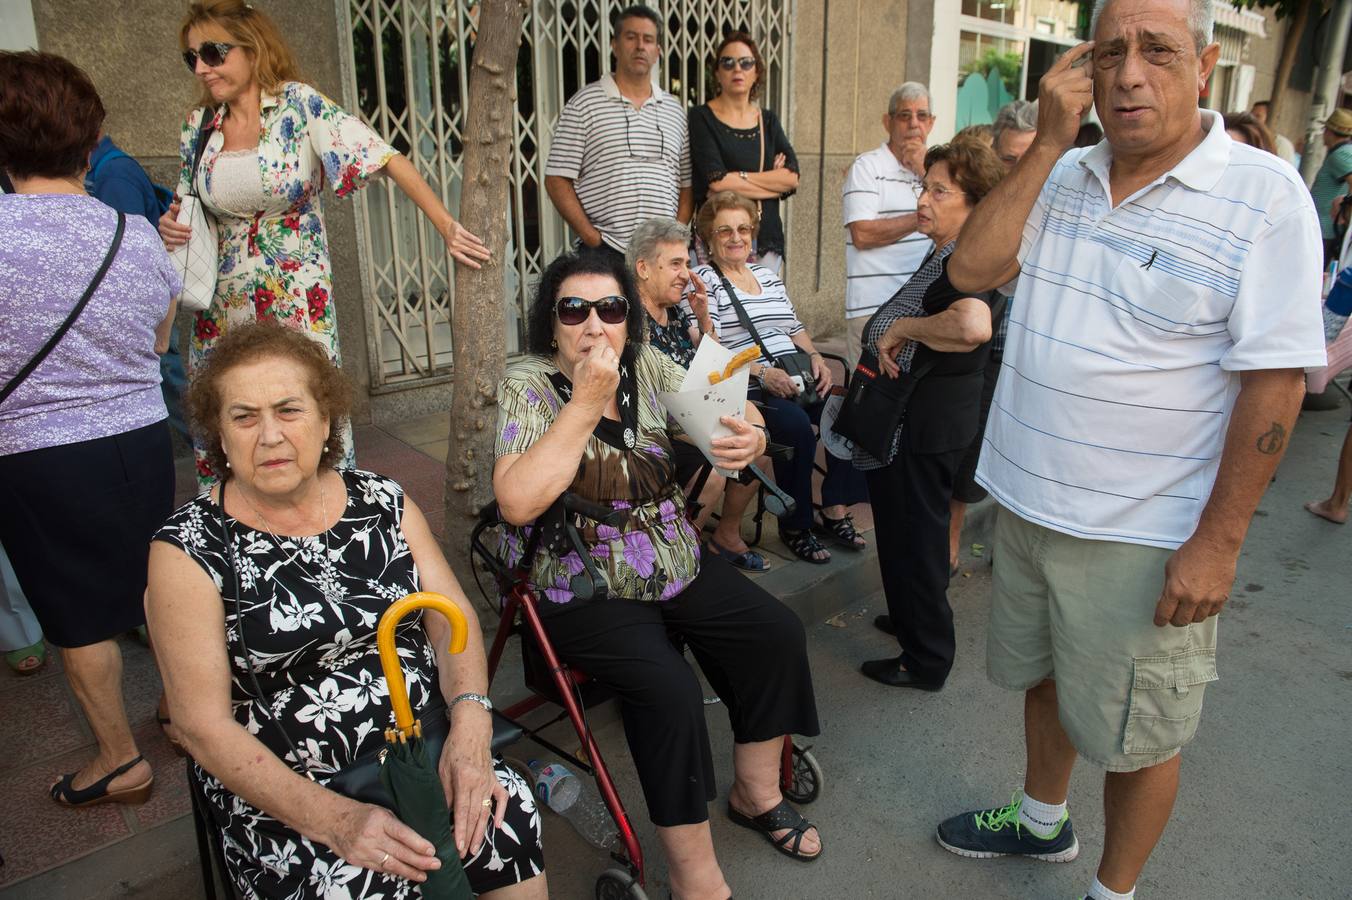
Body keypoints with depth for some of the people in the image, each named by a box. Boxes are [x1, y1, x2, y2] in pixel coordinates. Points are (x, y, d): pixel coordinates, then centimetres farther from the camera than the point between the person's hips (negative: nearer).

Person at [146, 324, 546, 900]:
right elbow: (204, 726, -8)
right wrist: (335, 819, -19)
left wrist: (470, 726, -17)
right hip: (280, 792, -2)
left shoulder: (382, 501, 5)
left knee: (509, 817, -22)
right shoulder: (189, 548, -5)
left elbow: (452, 617, 2)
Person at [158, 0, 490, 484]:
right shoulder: (198, 126, 7)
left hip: (298, 302, -4)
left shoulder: (299, 104, -8)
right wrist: (171, 226, -3)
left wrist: (447, 225, -22)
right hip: (221, 307, 5)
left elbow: (387, 158, -15)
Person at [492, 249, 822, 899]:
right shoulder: (528, 384, -12)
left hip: (677, 565, 6)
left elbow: (729, 418, 8)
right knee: (669, 689, -26)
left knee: (778, 634, -8)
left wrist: (751, 436, -18)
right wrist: (587, 402, -26)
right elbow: (517, 503, -27)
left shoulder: (647, 366, 2)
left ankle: (756, 793, 16)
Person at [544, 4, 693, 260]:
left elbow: (687, 184, 16)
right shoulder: (583, 104, 2)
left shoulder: (675, 109, 15)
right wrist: (592, 238, -10)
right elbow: (556, 180, -3)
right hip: (605, 253, -3)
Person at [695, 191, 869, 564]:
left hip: (794, 378, 7)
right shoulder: (704, 281, -1)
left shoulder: (767, 275, 22)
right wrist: (761, 372, -22)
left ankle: (835, 511, -6)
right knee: (797, 425, -31)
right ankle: (795, 527, -14)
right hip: (746, 389, -7)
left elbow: (794, 328, 24)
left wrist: (815, 358, 3)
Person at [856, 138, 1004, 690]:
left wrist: (901, 327, -28)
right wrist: (886, 340, 4)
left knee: (915, 534, 2)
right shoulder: (943, 254, 11)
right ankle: (910, 621, 43)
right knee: (901, 524, 23)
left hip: (928, 421, -10)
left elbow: (973, 326, -42)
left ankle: (926, 660, 19)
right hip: (910, 413, 10)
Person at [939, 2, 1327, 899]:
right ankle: (1042, 819, 51)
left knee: (1135, 733, 12)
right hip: (1027, 501, 6)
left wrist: (1218, 542, -16)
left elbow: (1275, 380, -14)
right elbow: (972, 268, -8)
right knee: (1045, 676, 25)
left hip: (1143, 537, -5)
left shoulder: (1265, 194, -13)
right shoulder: (1064, 175, 3)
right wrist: (1048, 144, -12)